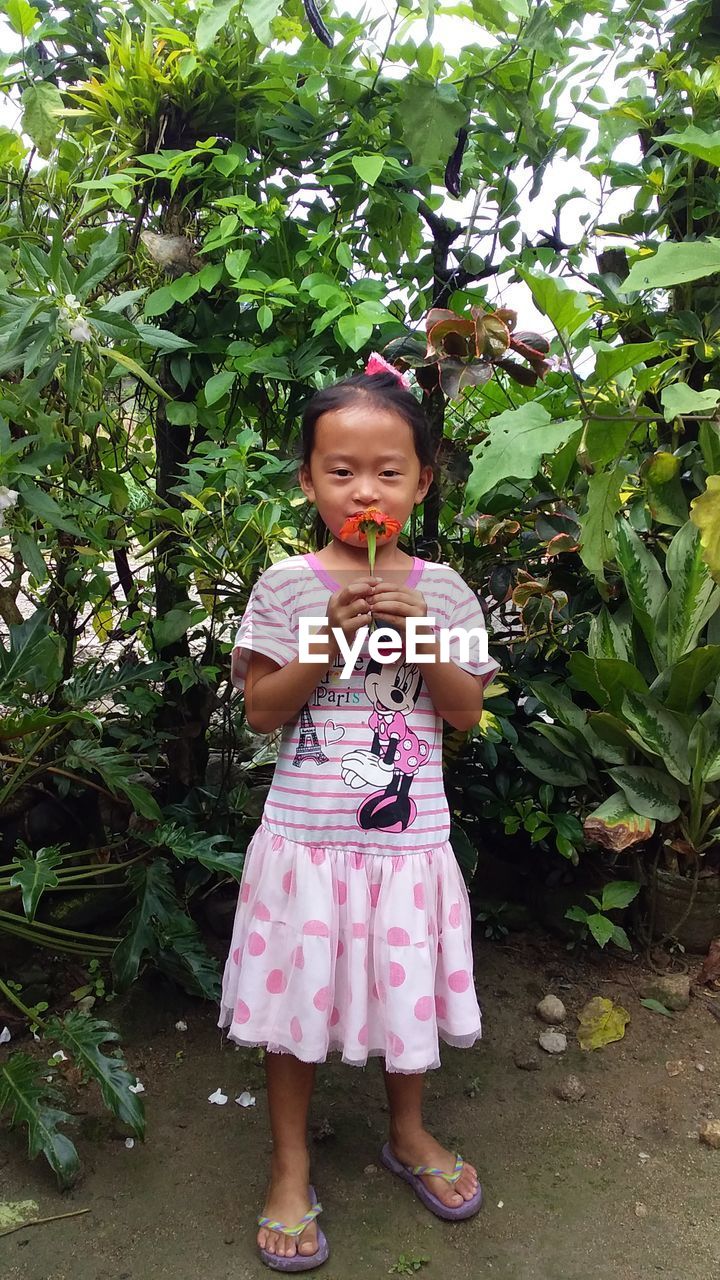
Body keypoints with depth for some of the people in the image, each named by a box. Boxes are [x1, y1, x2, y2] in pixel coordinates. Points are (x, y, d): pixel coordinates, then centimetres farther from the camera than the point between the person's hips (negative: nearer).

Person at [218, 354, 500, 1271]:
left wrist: (419, 637, -16)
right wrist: (333, 638, -19)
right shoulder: (286, 586, -6)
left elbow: (467, 711, 0)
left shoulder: (442, 591, 0)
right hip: (307, 833, -1)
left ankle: (407, 1133, 45)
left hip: (408, 833, 2)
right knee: (295, 991, 10)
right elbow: (259, 709, -6)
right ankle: (290, 1165, 34)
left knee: (404, 982, 17)